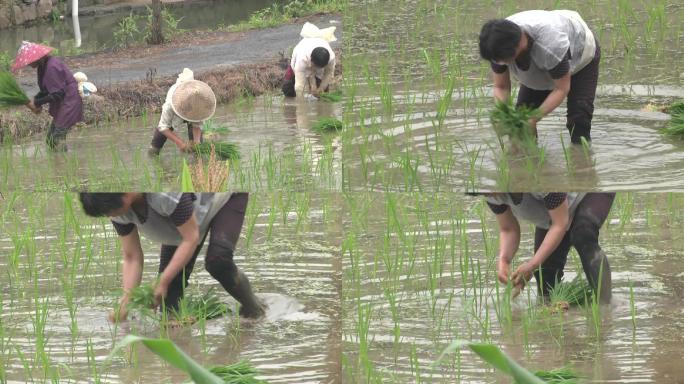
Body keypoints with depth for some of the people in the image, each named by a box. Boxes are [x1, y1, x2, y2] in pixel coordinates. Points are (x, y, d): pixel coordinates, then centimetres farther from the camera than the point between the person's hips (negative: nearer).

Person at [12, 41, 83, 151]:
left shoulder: (51, 67, -24)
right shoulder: (43, 66, 7)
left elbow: (57, 94, -24)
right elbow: (46, 90, 16)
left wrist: (37, 103, -16)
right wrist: (35, 100, -2)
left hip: (68, 103, -10)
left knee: (58, 139, -13)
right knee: (50, 140, 11)